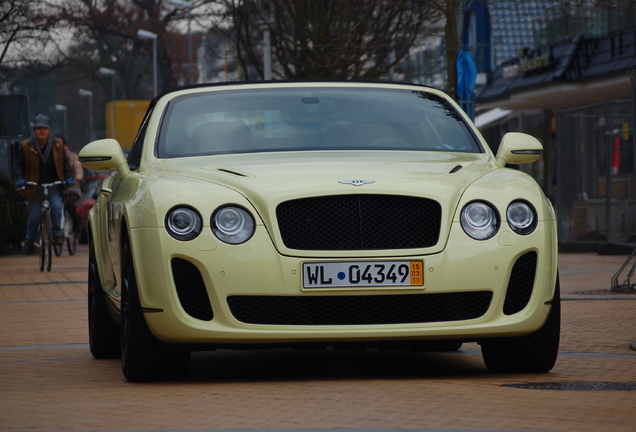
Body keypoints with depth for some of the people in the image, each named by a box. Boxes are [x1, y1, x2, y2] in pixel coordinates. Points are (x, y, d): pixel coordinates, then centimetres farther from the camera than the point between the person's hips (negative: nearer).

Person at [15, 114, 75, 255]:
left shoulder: (57, 145, 0)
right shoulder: (26, 146, -4)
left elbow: (65, 163, 7)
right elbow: (19, 164, 2)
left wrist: (69, 177, -7)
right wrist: (19, 179, -15)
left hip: (54, 183, 1)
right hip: (35, 185, -1)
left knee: (56, 207, -22)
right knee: (35, 215, -1)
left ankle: (57, 235, -4)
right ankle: (30, 241, 20)